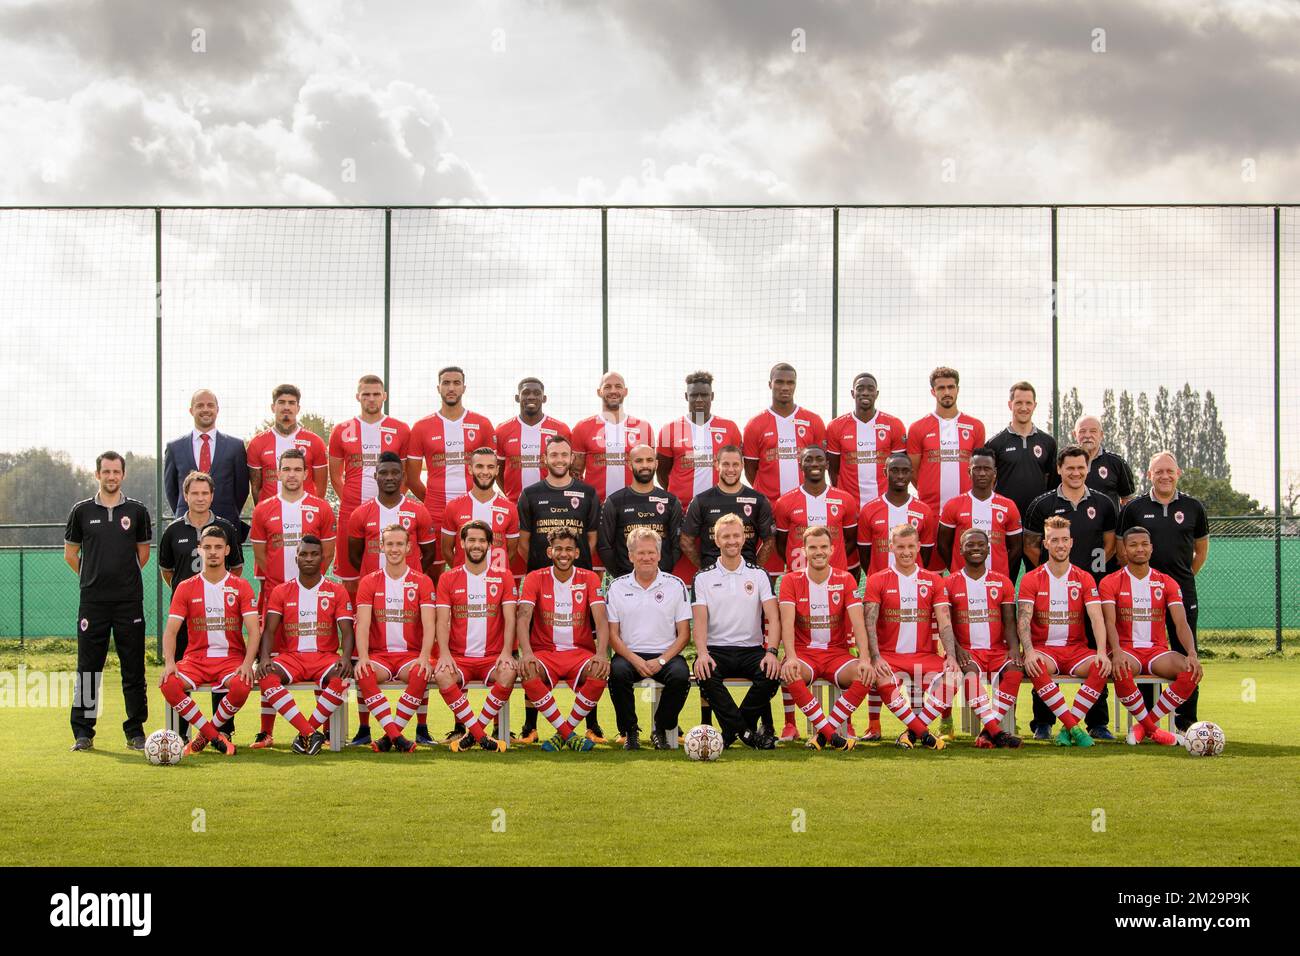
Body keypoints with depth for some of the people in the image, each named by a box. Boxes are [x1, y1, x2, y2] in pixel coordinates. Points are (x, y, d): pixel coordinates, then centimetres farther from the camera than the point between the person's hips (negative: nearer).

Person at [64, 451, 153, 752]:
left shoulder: (137, 511, 6)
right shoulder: (82, 511, 6)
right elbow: (70, 553, 14)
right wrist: (94, 577, 13)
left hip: (129, 602, 0)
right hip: (92, 602, 0)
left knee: (133, 670, 1)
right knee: (88, 669, 2)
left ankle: (135, 732, 9)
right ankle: (83, 733, 9)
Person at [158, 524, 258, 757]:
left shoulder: (241, 587, 5)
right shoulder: (186, 588, 8)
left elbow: (254, 630, -4)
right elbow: (170, 630, 1)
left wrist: (247, 663, -21)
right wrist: (169, 662, -18)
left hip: (231, 657, -1)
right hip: (196, 658, 1)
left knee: (242, 685, -35)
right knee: (169, 684, -31)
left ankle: (205, 734, -9)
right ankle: (216, 737, -18)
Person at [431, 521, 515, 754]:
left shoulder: (503, 576, 8)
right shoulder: (448, 579, 8)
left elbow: (509, 618, 0)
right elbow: (442, 621, 0)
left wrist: (506, 651, -17)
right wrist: (444, 653, -18)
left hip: (492, 657, 0)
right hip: (459, 657, 0)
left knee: (508, 673, -33)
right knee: (441, 675, -33)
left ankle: (473, 733, -18)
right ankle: (482, 736, -24)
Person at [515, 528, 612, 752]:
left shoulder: (589, 579, 4)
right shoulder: (535, 579, 2)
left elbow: (601, 619, -7)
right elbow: (523, 617, -11)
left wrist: (601, 653, -26)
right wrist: (526, 652, -30)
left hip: (580, 651, 1)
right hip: (544, 651, 0)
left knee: (600, 673, -32)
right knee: (528, 672, -34)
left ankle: (563, 732, -16)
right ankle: (569, 735, -26)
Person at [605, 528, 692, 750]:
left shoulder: (675, 585, 6)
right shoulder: (618, 587, 7)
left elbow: (684, 634, 3)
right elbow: (613, 634, 4)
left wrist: (661, 661, -12)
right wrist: (635, 660, -12)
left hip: (666, 655, 0)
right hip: (630, 654, 0)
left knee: (680, 675, -31)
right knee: (617, 672, -33)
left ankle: (660, 730, -7)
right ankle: (630, 731, -11)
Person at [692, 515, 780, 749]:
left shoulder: (758, 575, 9)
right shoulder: (704, 578, 8)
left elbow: (773, 618, -1)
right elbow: (699, 621, -2)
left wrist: (771, 652, -19)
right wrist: (702, 653, -22)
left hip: (751, 649, 1)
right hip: (716, 649, -1)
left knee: (772, 673, -30)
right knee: (704, 673, -34)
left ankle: (732, 729, -12)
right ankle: (747, 731, -24)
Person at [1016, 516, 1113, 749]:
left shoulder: (1084, 579, 6)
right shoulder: (1031, 580, 2)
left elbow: (1096, 617, -5)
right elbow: (1023, 620, -9)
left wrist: (1101, 651, -23)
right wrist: (1029, 651, -28)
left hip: (1076, 648, 2)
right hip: (1044, 648, -2)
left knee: (1102, 666, -30)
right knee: (1036, 667, -37)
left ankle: (1067, 728, -25)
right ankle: (1074, 727, -34)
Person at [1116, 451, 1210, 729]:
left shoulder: (1193, 507, 8)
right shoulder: (1135, 508, 4)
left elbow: (1202, 548, 19)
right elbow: (1121, 549, 10)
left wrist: (1185, 576, 13)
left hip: (1182, 591, 1)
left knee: (1186, 654, 0)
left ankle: (1186, 721, 7)